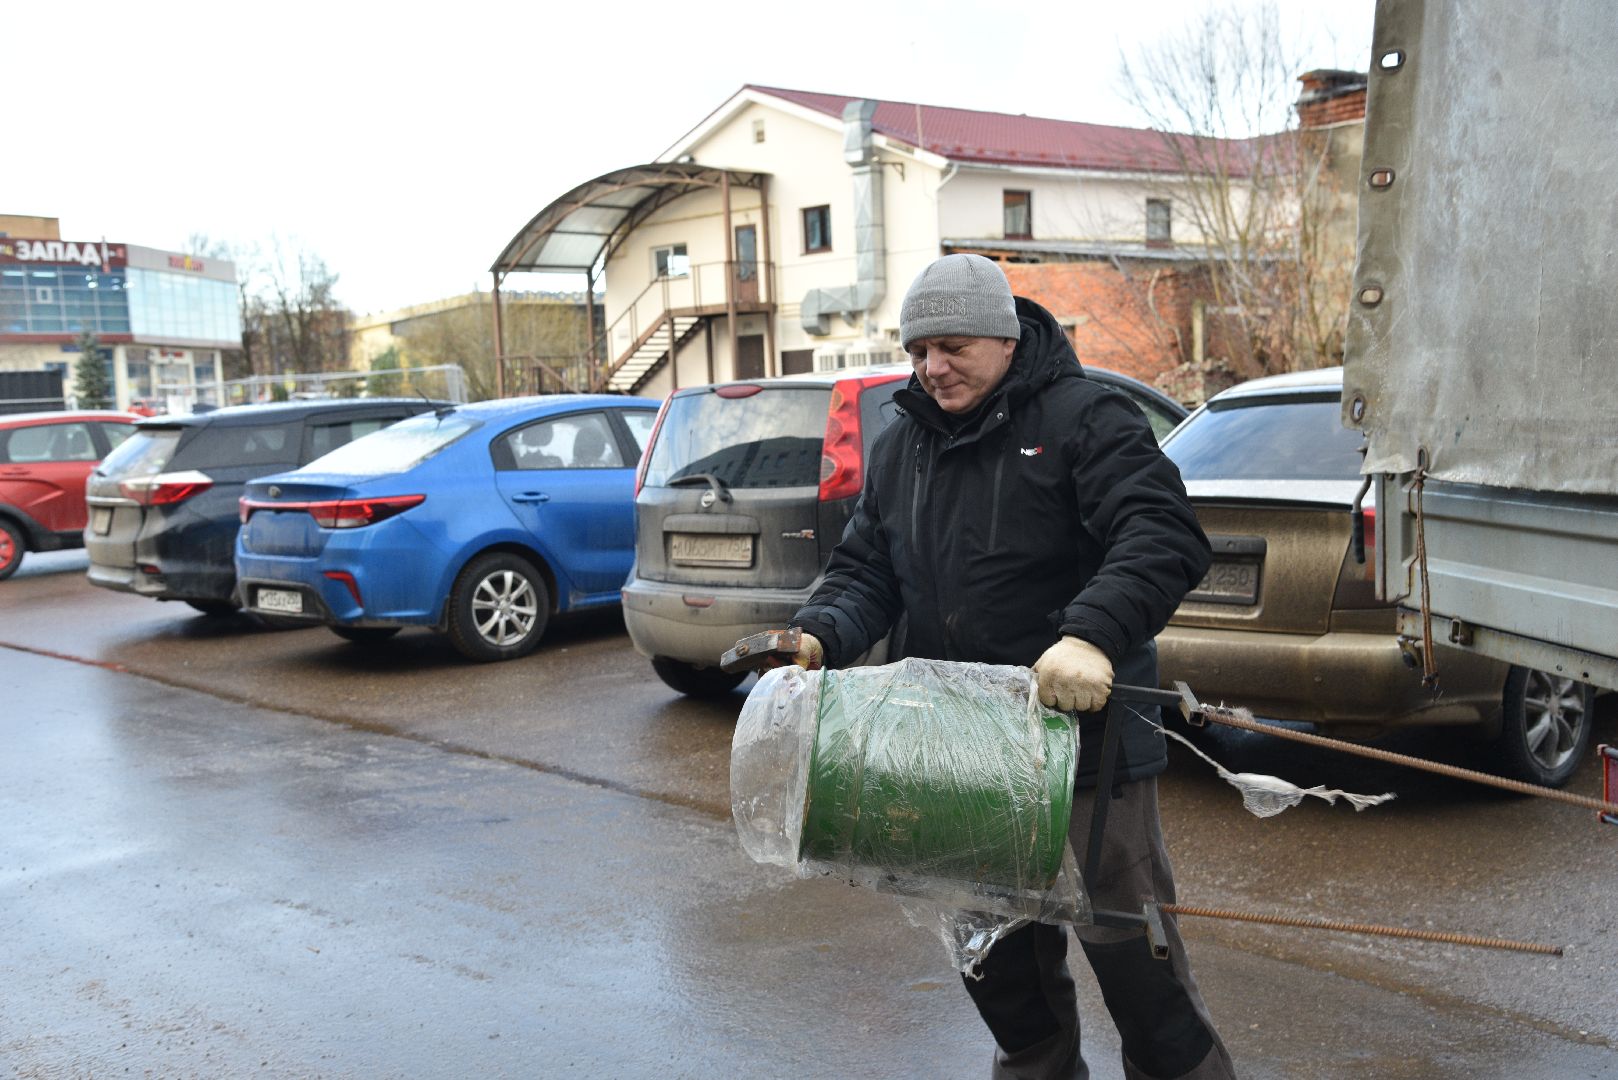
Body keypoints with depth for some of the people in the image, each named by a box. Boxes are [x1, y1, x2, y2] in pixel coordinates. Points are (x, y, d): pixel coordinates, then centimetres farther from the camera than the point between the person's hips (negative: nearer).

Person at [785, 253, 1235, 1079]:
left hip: (1084, 733, -6)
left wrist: (1093, 634, -37)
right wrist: (821, 636, -10)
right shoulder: (900, 446, 12)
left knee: (1124, 936, 3)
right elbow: (865, 570, 11)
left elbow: (1164, 537, -20)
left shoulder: (1082, 417, -8)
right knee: (997, 945, 18)